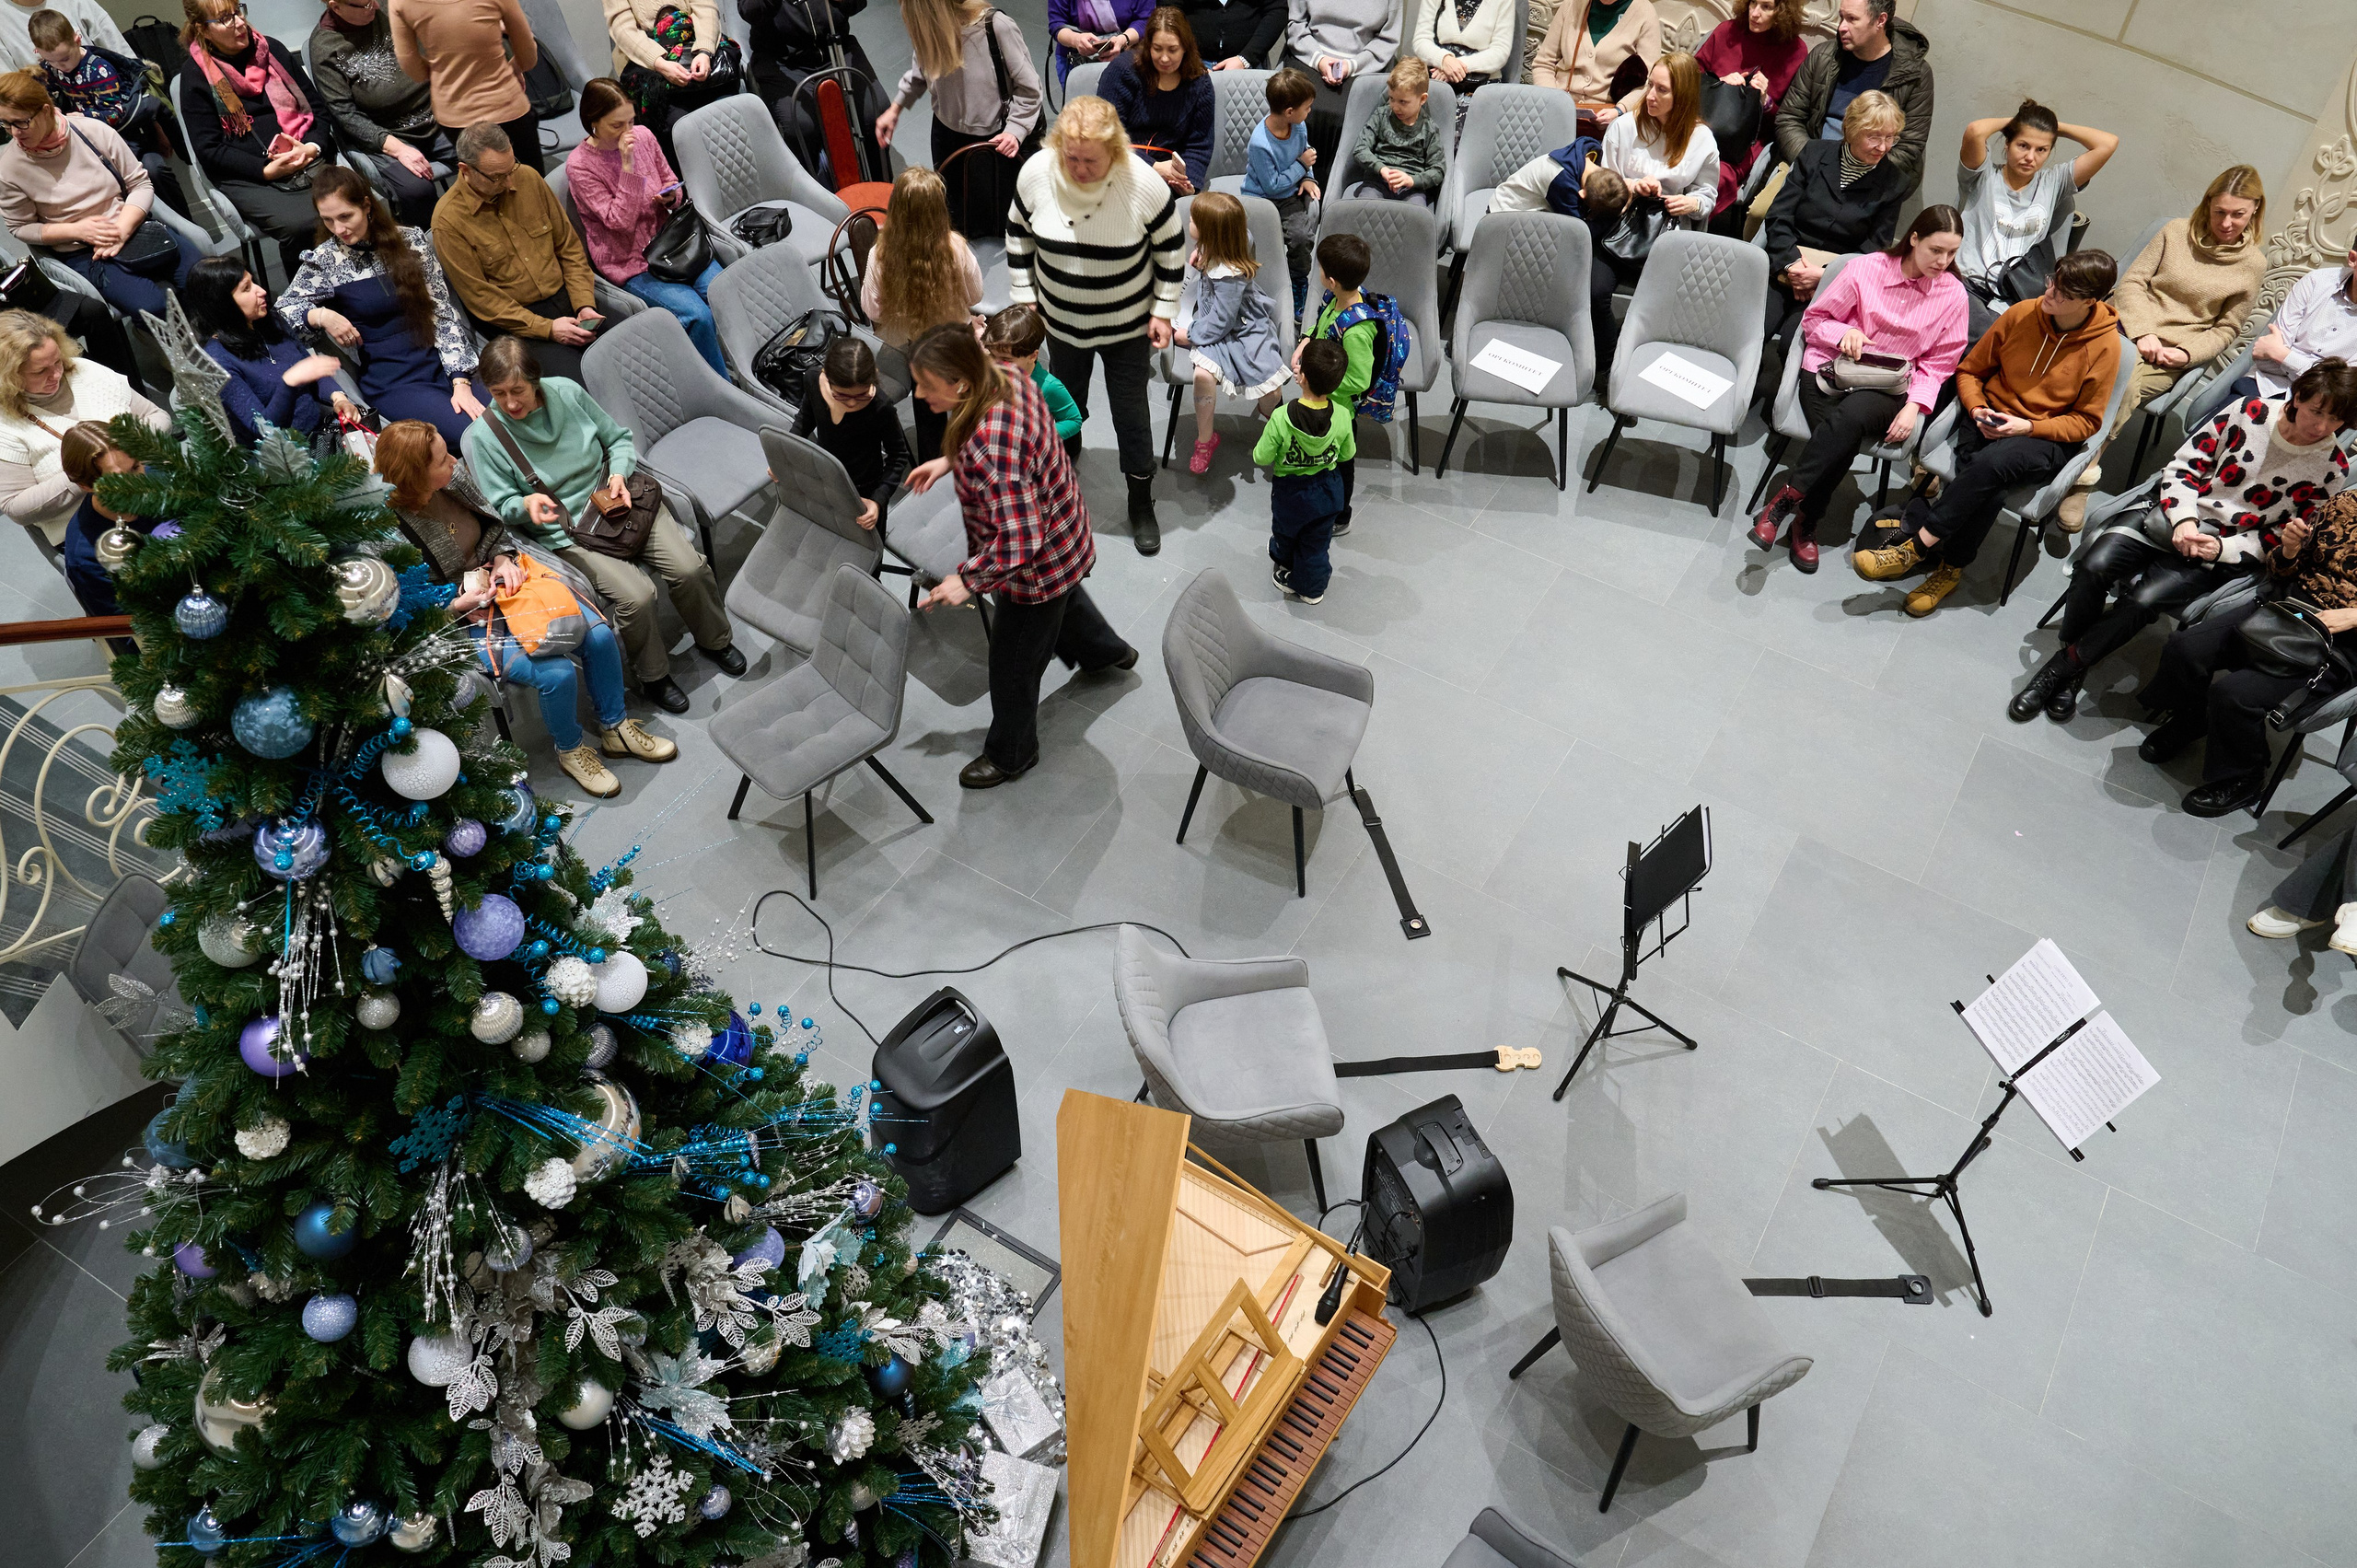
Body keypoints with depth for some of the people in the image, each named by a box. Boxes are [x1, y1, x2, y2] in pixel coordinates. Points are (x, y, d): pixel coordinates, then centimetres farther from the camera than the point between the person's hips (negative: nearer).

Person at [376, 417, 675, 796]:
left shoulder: (454, 476, -5)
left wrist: (504, 559, -6)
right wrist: (460, 604, -22)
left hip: (503, 577, 7)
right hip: (463, 620, -6)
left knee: (599, 634, -11)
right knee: (558, 673, -25)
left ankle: (616, 728, 12)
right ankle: (570, 751, 6)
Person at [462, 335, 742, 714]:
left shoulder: (566, 391, -3)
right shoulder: (483, 437, -10)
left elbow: (618, 438, 10)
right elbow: (501, 507, -3)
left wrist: (619, 474, -9)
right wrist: (527, 504, -26)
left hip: (617, 501, 3)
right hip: (565, 533, -3)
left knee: (688, 567, -18)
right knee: (635, 596, -26)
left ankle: (714, 638, 12)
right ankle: (652, 676, 1)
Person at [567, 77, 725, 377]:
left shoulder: (643, 136, 3)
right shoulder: (579, 165, -12)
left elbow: (671, 182, 18)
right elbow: (621, 221, -19)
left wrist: (672, 196, -7)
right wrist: (628, 164, -25)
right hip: (630, 262, -5)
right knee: (698, 315, -28)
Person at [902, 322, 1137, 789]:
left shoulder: (990, 449, -42)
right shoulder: (1008, 381, -15)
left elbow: (1020, 542, -40)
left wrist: (968, 580, -28)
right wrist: (949, 461, 1)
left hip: (1039, 563, -9)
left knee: (1014, 664, 14)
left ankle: (1011, 755, 38)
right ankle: (1108, 651, 69)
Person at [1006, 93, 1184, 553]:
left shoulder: (1144, 184, -25)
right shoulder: (1036, 174, -19)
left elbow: (1171, 247, -9)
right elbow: (1019, 235, -1)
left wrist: (1163, 310, -8)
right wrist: (1024, 296, 0)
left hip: (1127, 325, -2)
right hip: (1061, 321, 2)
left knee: (1131, 411, 10)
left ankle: (1141, 502, 31)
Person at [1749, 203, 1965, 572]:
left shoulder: (1953, 293, 4)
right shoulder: (1866, 268, -1)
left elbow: (1938, 362, 9)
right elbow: (1813, 319, 8)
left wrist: (1914, 406, -7)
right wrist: (1843, 333, -13)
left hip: (1888, 390, 1)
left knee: (1851, 415, -37)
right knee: (1843, 441, -33)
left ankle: (1785, 499, -30)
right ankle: (1806, 524, -21)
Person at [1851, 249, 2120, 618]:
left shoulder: (2104, 347, -7)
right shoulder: (2022, 314, 1)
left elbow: (2085, 421, -2)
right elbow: (1970, 370, 11)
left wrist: (2027, 426, -17)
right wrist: (1977, 408, -8)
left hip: (2047, 439, -2)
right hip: (1991, 419, 2)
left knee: (1991, 462, -37)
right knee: (1989, 490, -32)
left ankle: (1917, 545, -34)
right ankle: (1950, 567, -20)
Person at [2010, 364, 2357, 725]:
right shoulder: (2250, 412, -2)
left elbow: (2283, 539, 2)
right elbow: (2184, 466, 1)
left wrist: (2222, 548, -14)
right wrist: (2183, 520, -15)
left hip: (2225, 555, -1)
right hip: (2176, 517, 2)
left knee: (2145, 599, -30)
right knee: (2094, 565, -27)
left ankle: (2065, 667, -13)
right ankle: (2071, 658, -8)